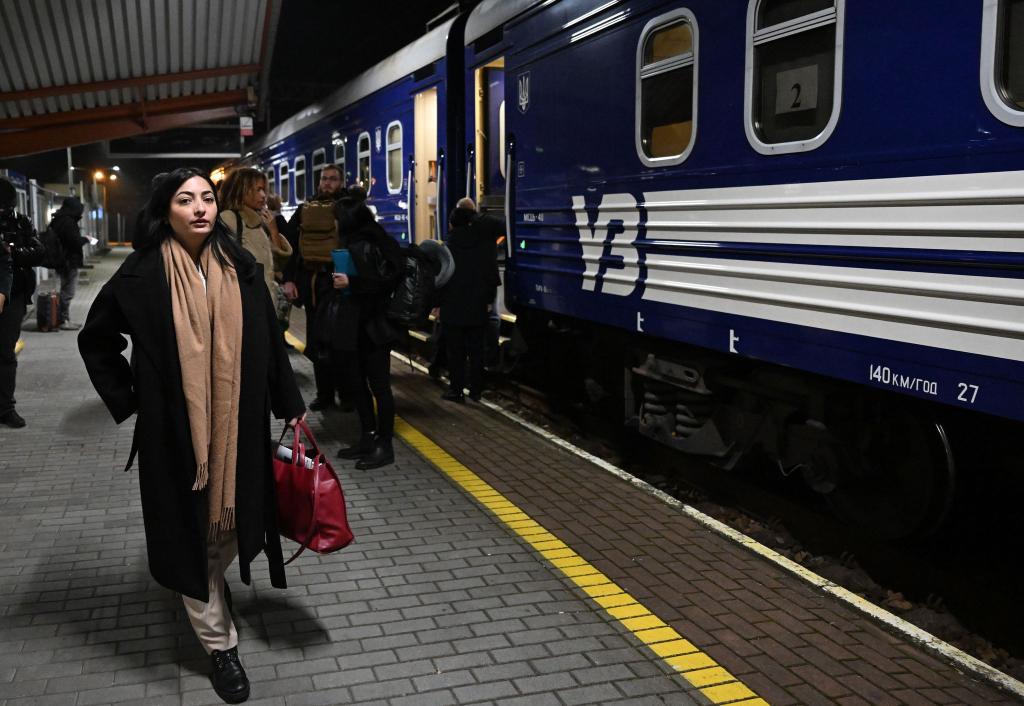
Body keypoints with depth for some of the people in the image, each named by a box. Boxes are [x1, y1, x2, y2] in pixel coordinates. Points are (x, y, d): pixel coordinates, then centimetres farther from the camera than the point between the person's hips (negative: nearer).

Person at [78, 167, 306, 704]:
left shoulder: (240, 268, 1)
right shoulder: (143, 275, -7)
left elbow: (269, 342, 6)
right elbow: (95, 340, 5)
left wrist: (290, 407, 8)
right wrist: (128, 400, 0)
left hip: (239, 424, 3)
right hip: (175, 430, -3)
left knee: (234, 517, 13)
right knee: (193, 531, 5)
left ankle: (204, 592, 45)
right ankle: (219, 643, 19)